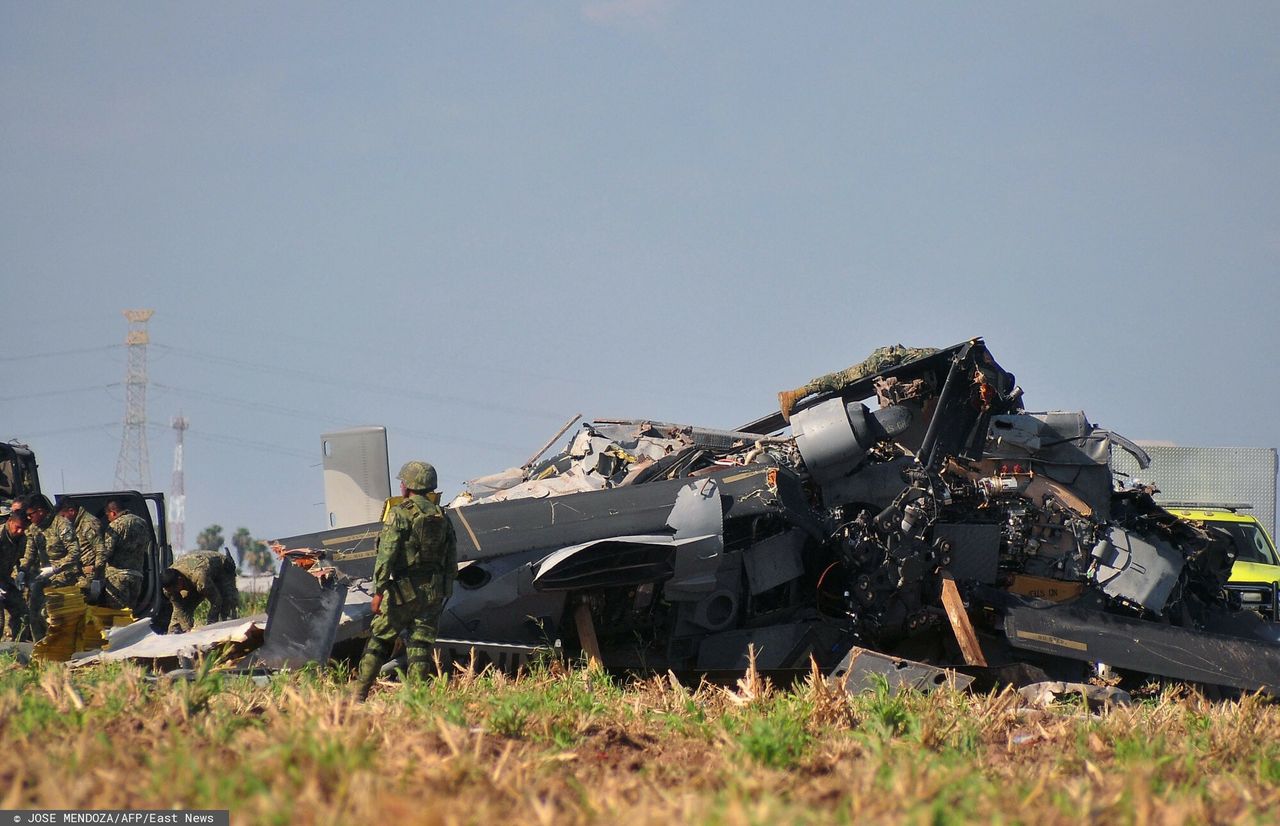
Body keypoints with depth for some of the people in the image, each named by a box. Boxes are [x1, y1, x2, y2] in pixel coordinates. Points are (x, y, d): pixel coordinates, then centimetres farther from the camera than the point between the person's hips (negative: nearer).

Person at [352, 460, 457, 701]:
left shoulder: (399, 513, -8)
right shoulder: (441, 517, 9)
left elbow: (386, 555, -14)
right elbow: (452, 562, 12)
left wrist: (379, 591, -12)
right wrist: (444, 592, 19)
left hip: (403, 591, -4)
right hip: (433, 594, 4)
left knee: (379, 639, 5)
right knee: (421, 645, 6)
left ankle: (359, 693, 4)